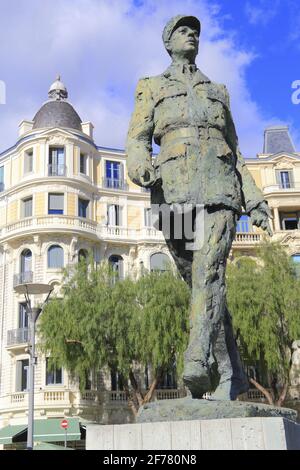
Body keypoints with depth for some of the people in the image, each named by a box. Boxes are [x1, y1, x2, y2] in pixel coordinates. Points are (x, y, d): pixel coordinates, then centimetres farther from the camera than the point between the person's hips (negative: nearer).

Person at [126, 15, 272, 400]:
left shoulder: (218, 91, 29)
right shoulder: (151, 88, 23)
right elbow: (138, 138, 6)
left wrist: (254, 200, 13)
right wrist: (140, 166, -18)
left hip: (218, 187, 1)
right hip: (174, 189, 0)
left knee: (209, 271, -22)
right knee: (199, 282, -2)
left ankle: (198, 363, -36)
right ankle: (231, 373, 5)